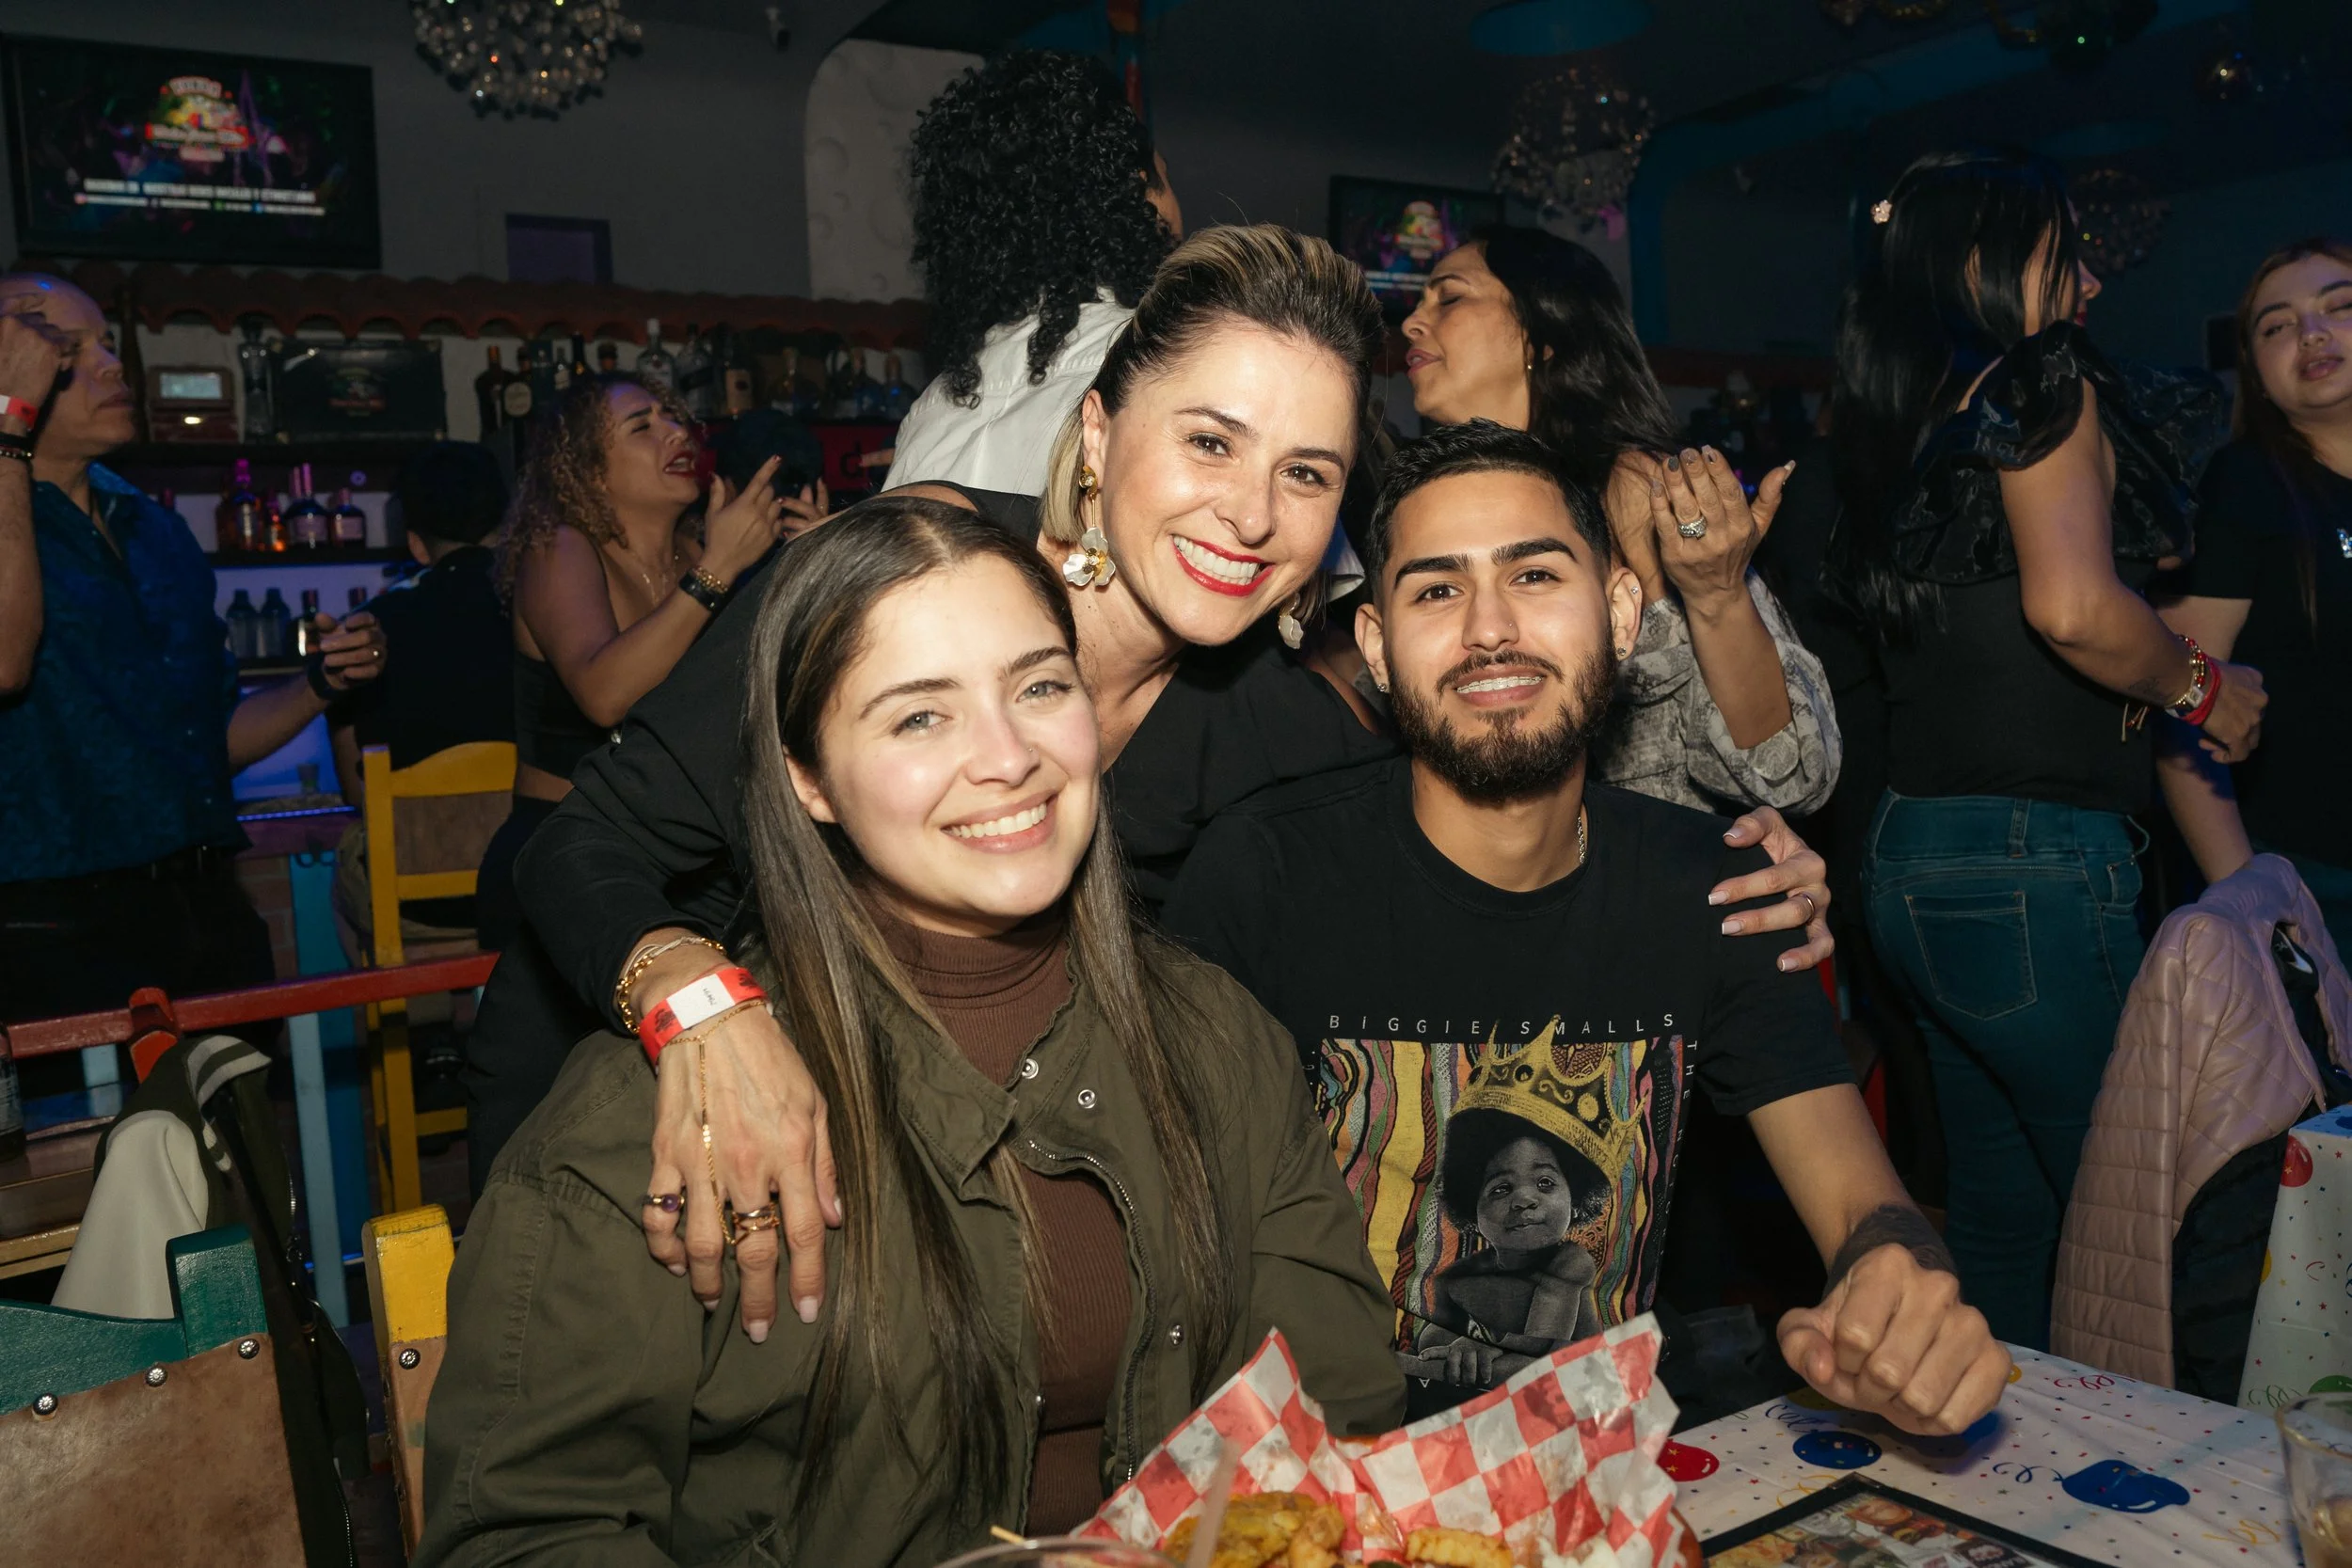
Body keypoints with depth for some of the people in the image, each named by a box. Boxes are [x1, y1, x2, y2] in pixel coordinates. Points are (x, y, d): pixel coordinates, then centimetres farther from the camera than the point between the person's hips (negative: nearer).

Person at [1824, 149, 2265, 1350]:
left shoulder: (1894, 428, 16)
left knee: (1998, 1216, 18)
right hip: (2035, 862, -9)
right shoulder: (2036, 385, -6)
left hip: (1911, 860, 9)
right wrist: (2202, 690, -5)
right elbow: (2074, 606, -22)